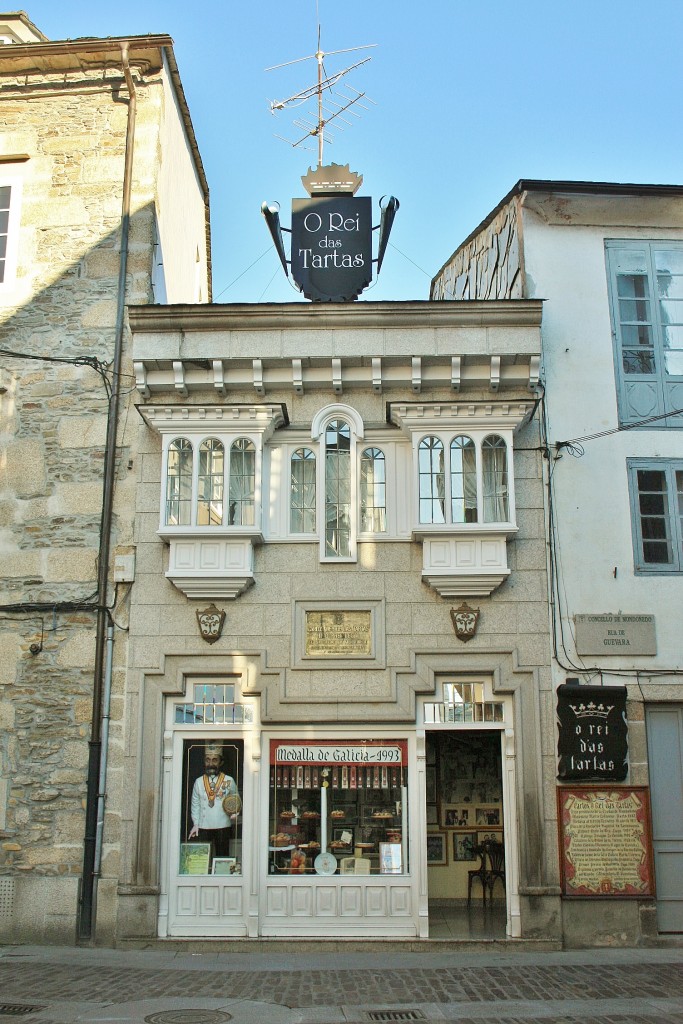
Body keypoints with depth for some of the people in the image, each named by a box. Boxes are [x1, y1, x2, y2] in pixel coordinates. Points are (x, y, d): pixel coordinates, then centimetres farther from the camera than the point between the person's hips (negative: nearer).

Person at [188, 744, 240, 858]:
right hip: (203, 826, 1)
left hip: (222, 826, -1)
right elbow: (195, 805, 10)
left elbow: (236, 801, 9)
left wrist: (235, 813, -9)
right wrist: (195, 824, 4)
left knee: (222, 857, 3)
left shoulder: (229, 781, 3)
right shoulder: (199, 782, 7)